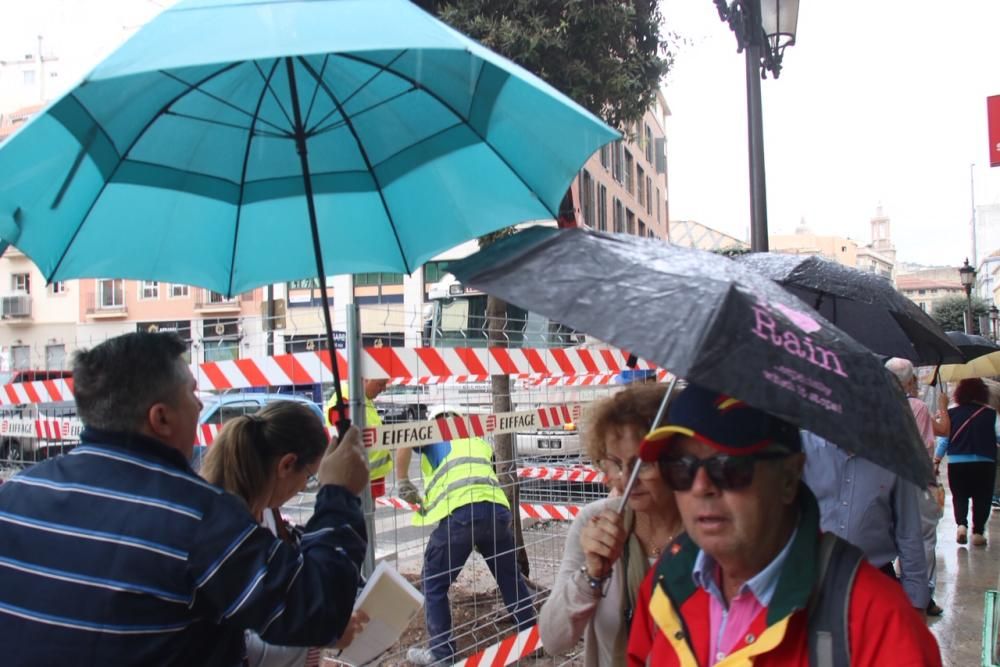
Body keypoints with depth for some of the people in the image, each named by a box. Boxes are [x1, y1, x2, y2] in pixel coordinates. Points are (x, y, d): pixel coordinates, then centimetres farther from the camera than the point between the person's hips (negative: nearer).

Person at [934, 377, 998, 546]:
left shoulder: (951, 413, 0)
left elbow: (943, 439, 0)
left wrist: (936, 461, 6)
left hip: (956, 463, 1)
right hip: (984, 463, -1)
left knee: (959, 496, 12)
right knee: (981, 498, 10)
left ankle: (961, 524, -8)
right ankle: (978, 532, 7)